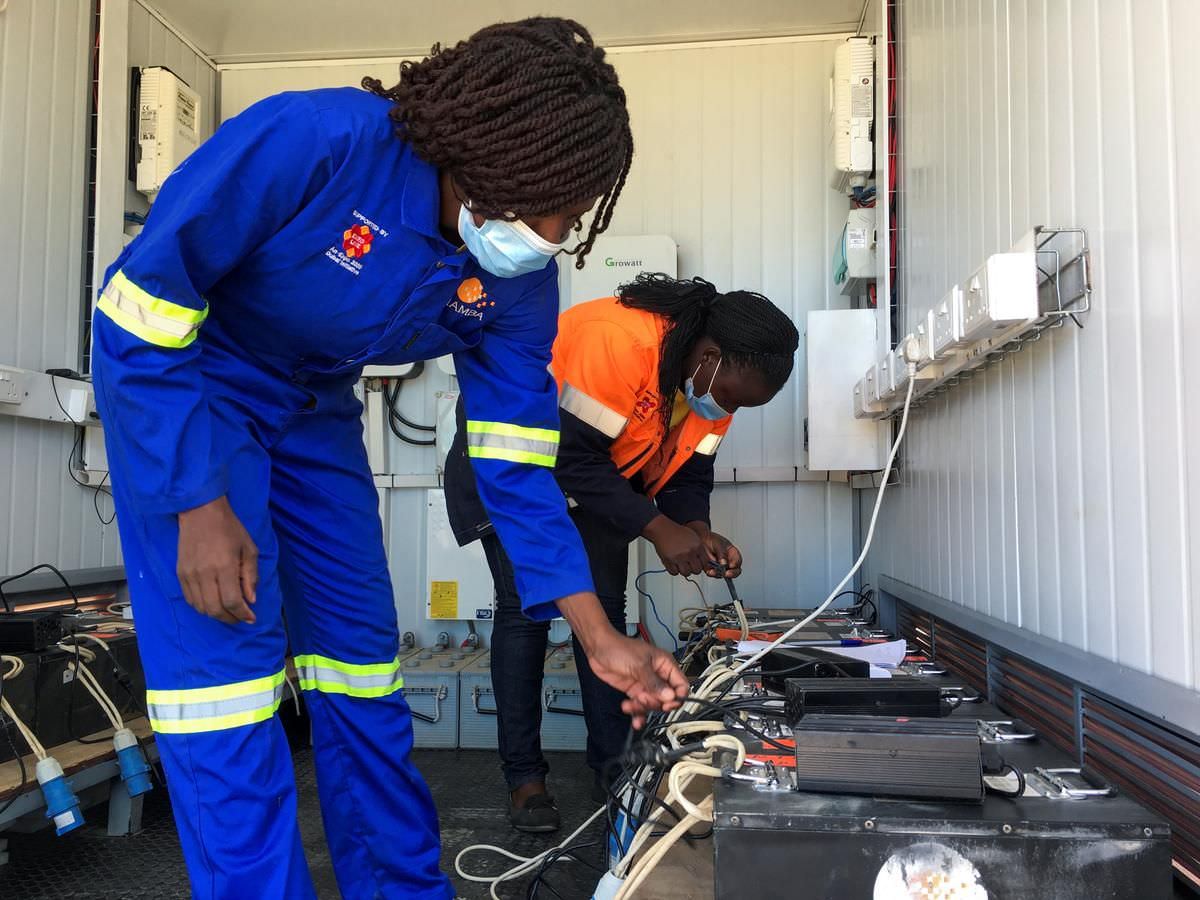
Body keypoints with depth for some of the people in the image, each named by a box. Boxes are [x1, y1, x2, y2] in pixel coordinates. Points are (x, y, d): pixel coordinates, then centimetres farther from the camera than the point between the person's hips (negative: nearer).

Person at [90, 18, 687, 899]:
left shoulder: (518, 285, -14)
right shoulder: (317, 139, -31)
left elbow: (515, 467, -9)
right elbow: (143, 305, -24)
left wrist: (601, 640, -12)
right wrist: (198, 504, -26)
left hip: (314, 412, 5)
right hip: (173, 375, -4)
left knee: (361, 657, 6)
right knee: (226, 658, -13)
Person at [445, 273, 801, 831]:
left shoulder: (715, 377, -12)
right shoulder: (618, 340, -37)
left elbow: (689, 472, -3)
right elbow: (572, 458, -34)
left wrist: (700, 534, -22)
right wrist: (657, 529, -35)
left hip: (595, 468, 7)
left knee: (605, 608, 2)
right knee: (526, 609, -11)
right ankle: (523, 777, 1)